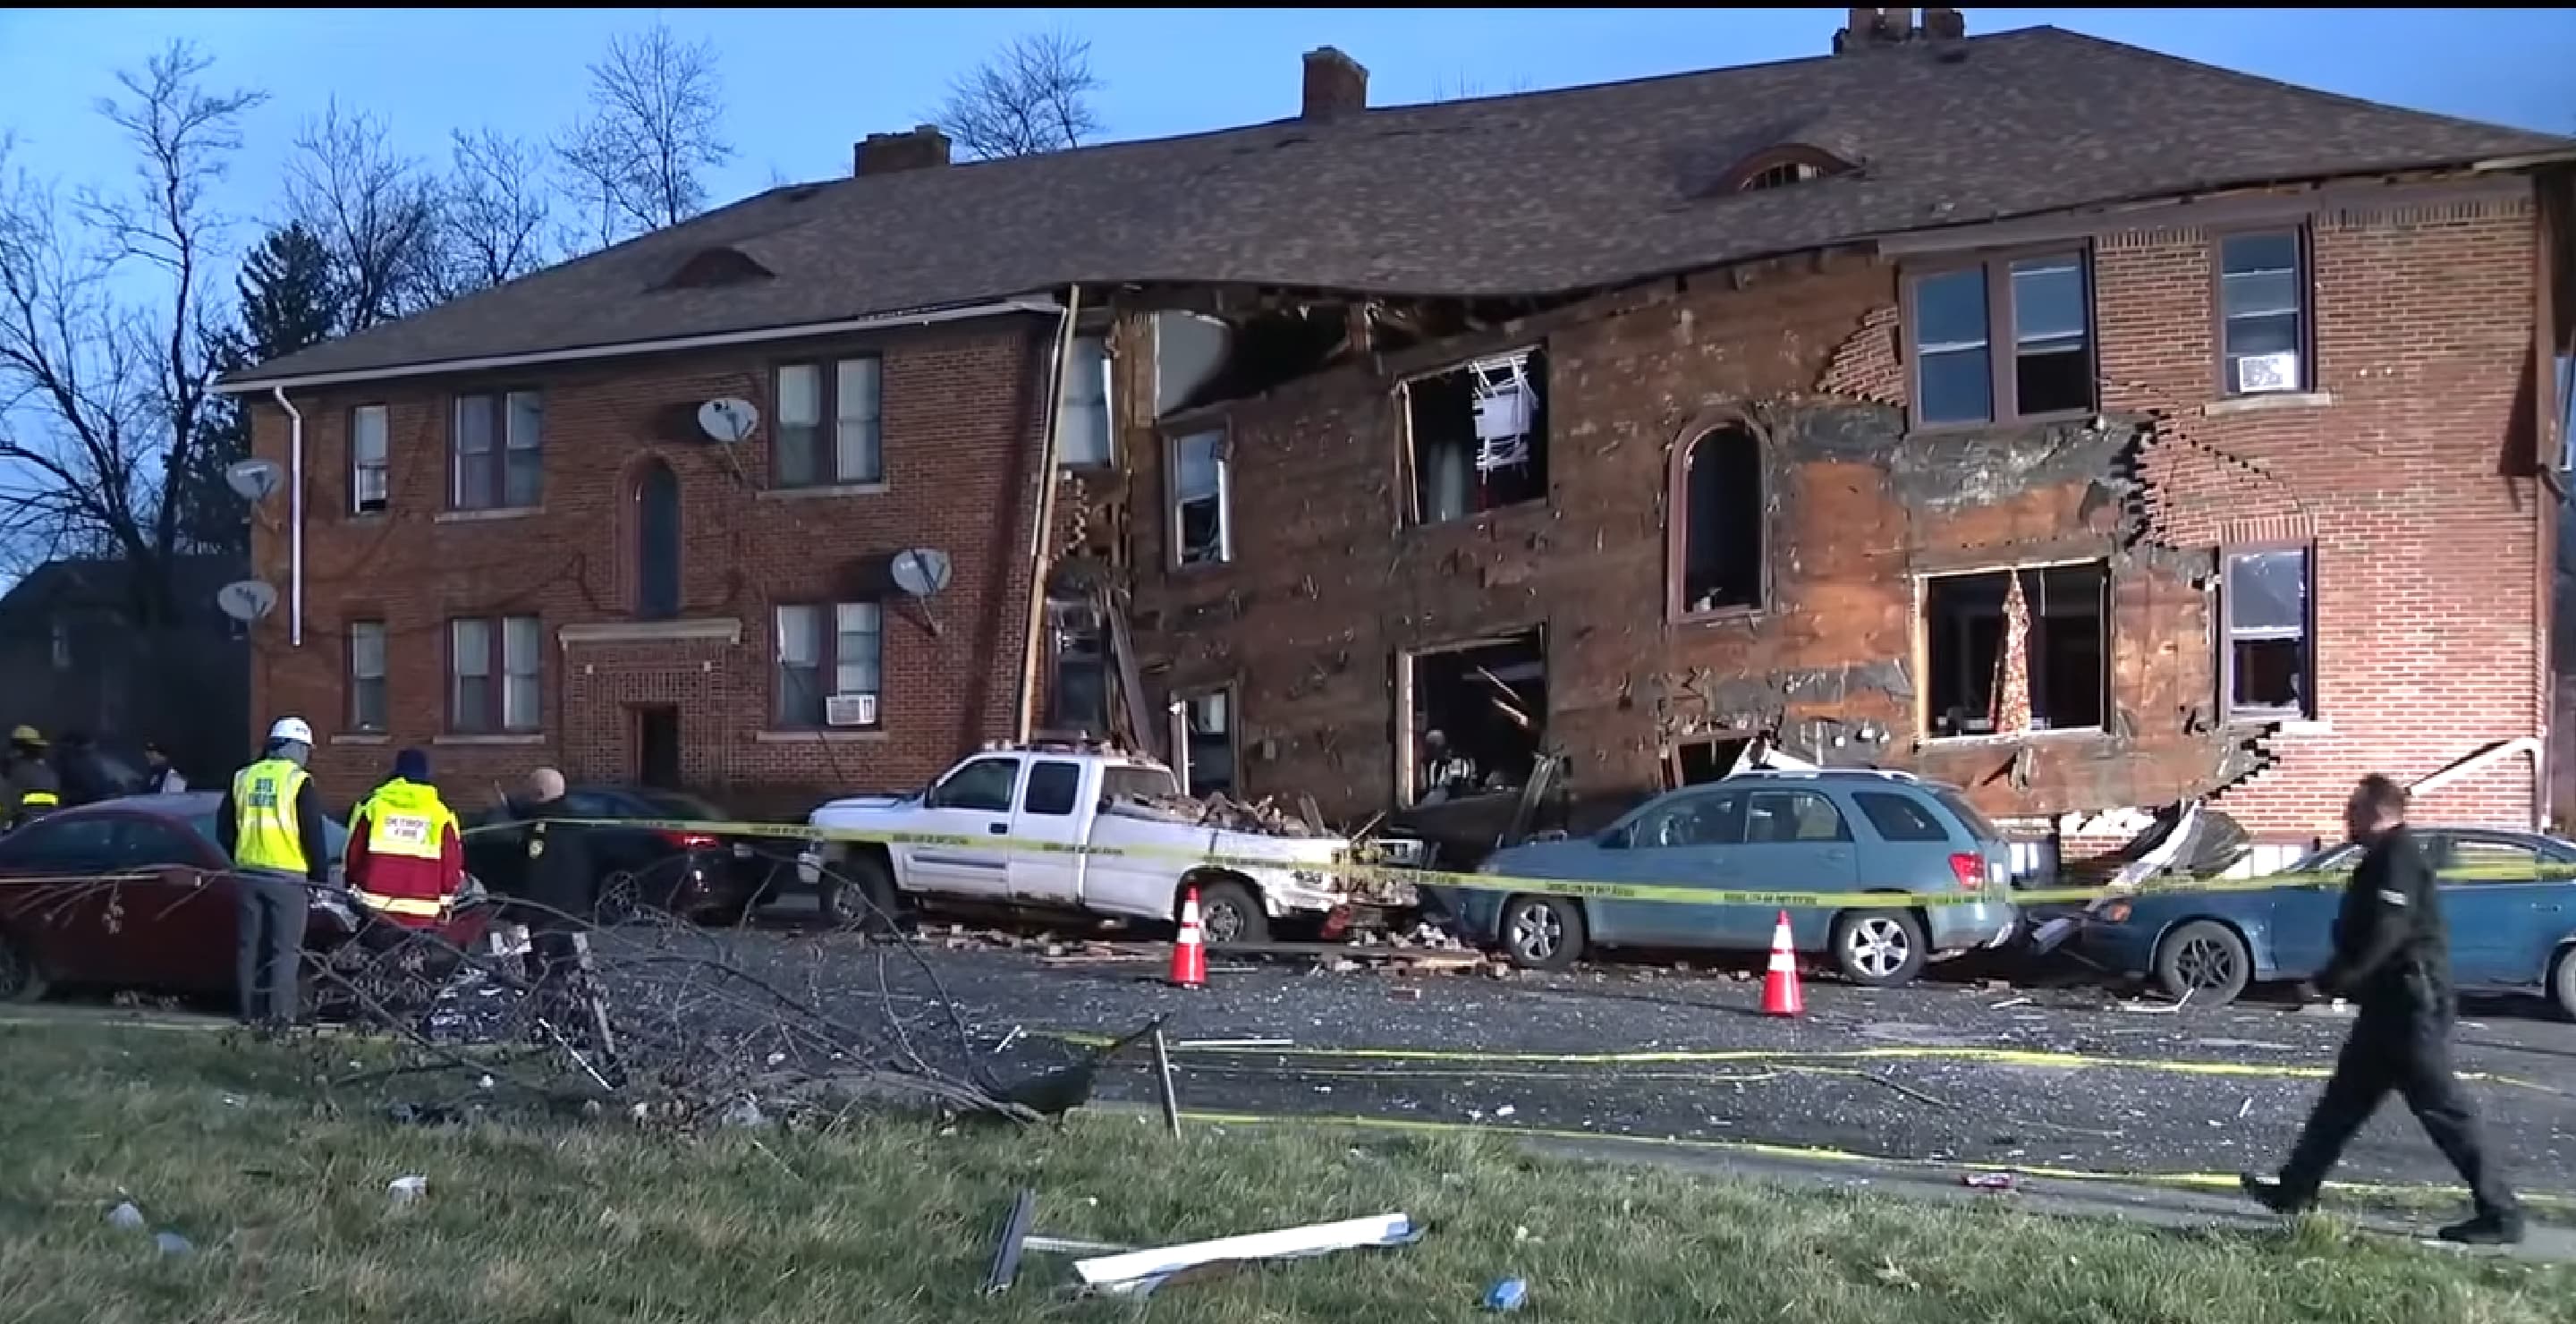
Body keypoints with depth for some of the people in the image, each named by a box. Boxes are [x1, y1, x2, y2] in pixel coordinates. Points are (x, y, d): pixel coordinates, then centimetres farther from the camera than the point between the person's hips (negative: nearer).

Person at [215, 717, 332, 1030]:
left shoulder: (242, 778, 10)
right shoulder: (300, 781, -7)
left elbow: (224, 830, 15)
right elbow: (313, 836, -9)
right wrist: (321, 877, 0)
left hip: (247, 874, 5)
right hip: (287, 877, -5)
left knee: (249, 946, 11)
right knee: (285, 948, -1)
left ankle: (251, 1011, 14)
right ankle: (280, 1013, -4)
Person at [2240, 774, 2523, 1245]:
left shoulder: (2398, 857, -15)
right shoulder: (2385, 857, 17)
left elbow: (2385, 933, -25)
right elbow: (2360, 931, 20)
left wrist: (2334, 979, -21)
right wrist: (2338, 977, 10)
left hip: (2411, 1005, -11)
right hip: (2391, 1005, 11)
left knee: (2442, 1109, -7)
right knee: (2345, 1098, 13)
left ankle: (2500, 1214, -1)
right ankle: (2295, 1189, 20)